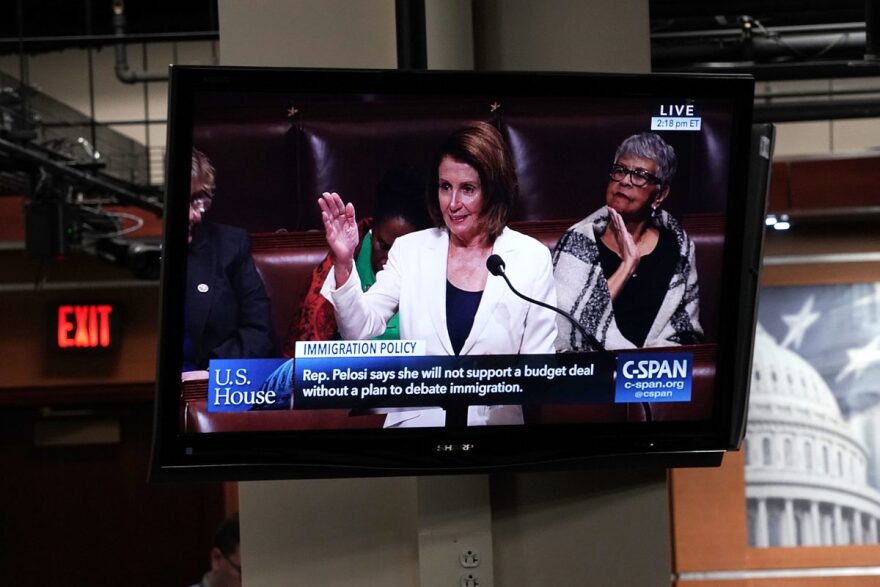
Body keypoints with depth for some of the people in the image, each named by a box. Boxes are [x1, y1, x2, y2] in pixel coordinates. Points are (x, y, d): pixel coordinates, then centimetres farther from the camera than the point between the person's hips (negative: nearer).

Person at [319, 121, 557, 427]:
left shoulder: (532, 258, 1)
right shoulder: (410, 250, 5)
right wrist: (344, 262, -15)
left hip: (495, 420, -1)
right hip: (415, 420, 1)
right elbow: (360, 332, -2)